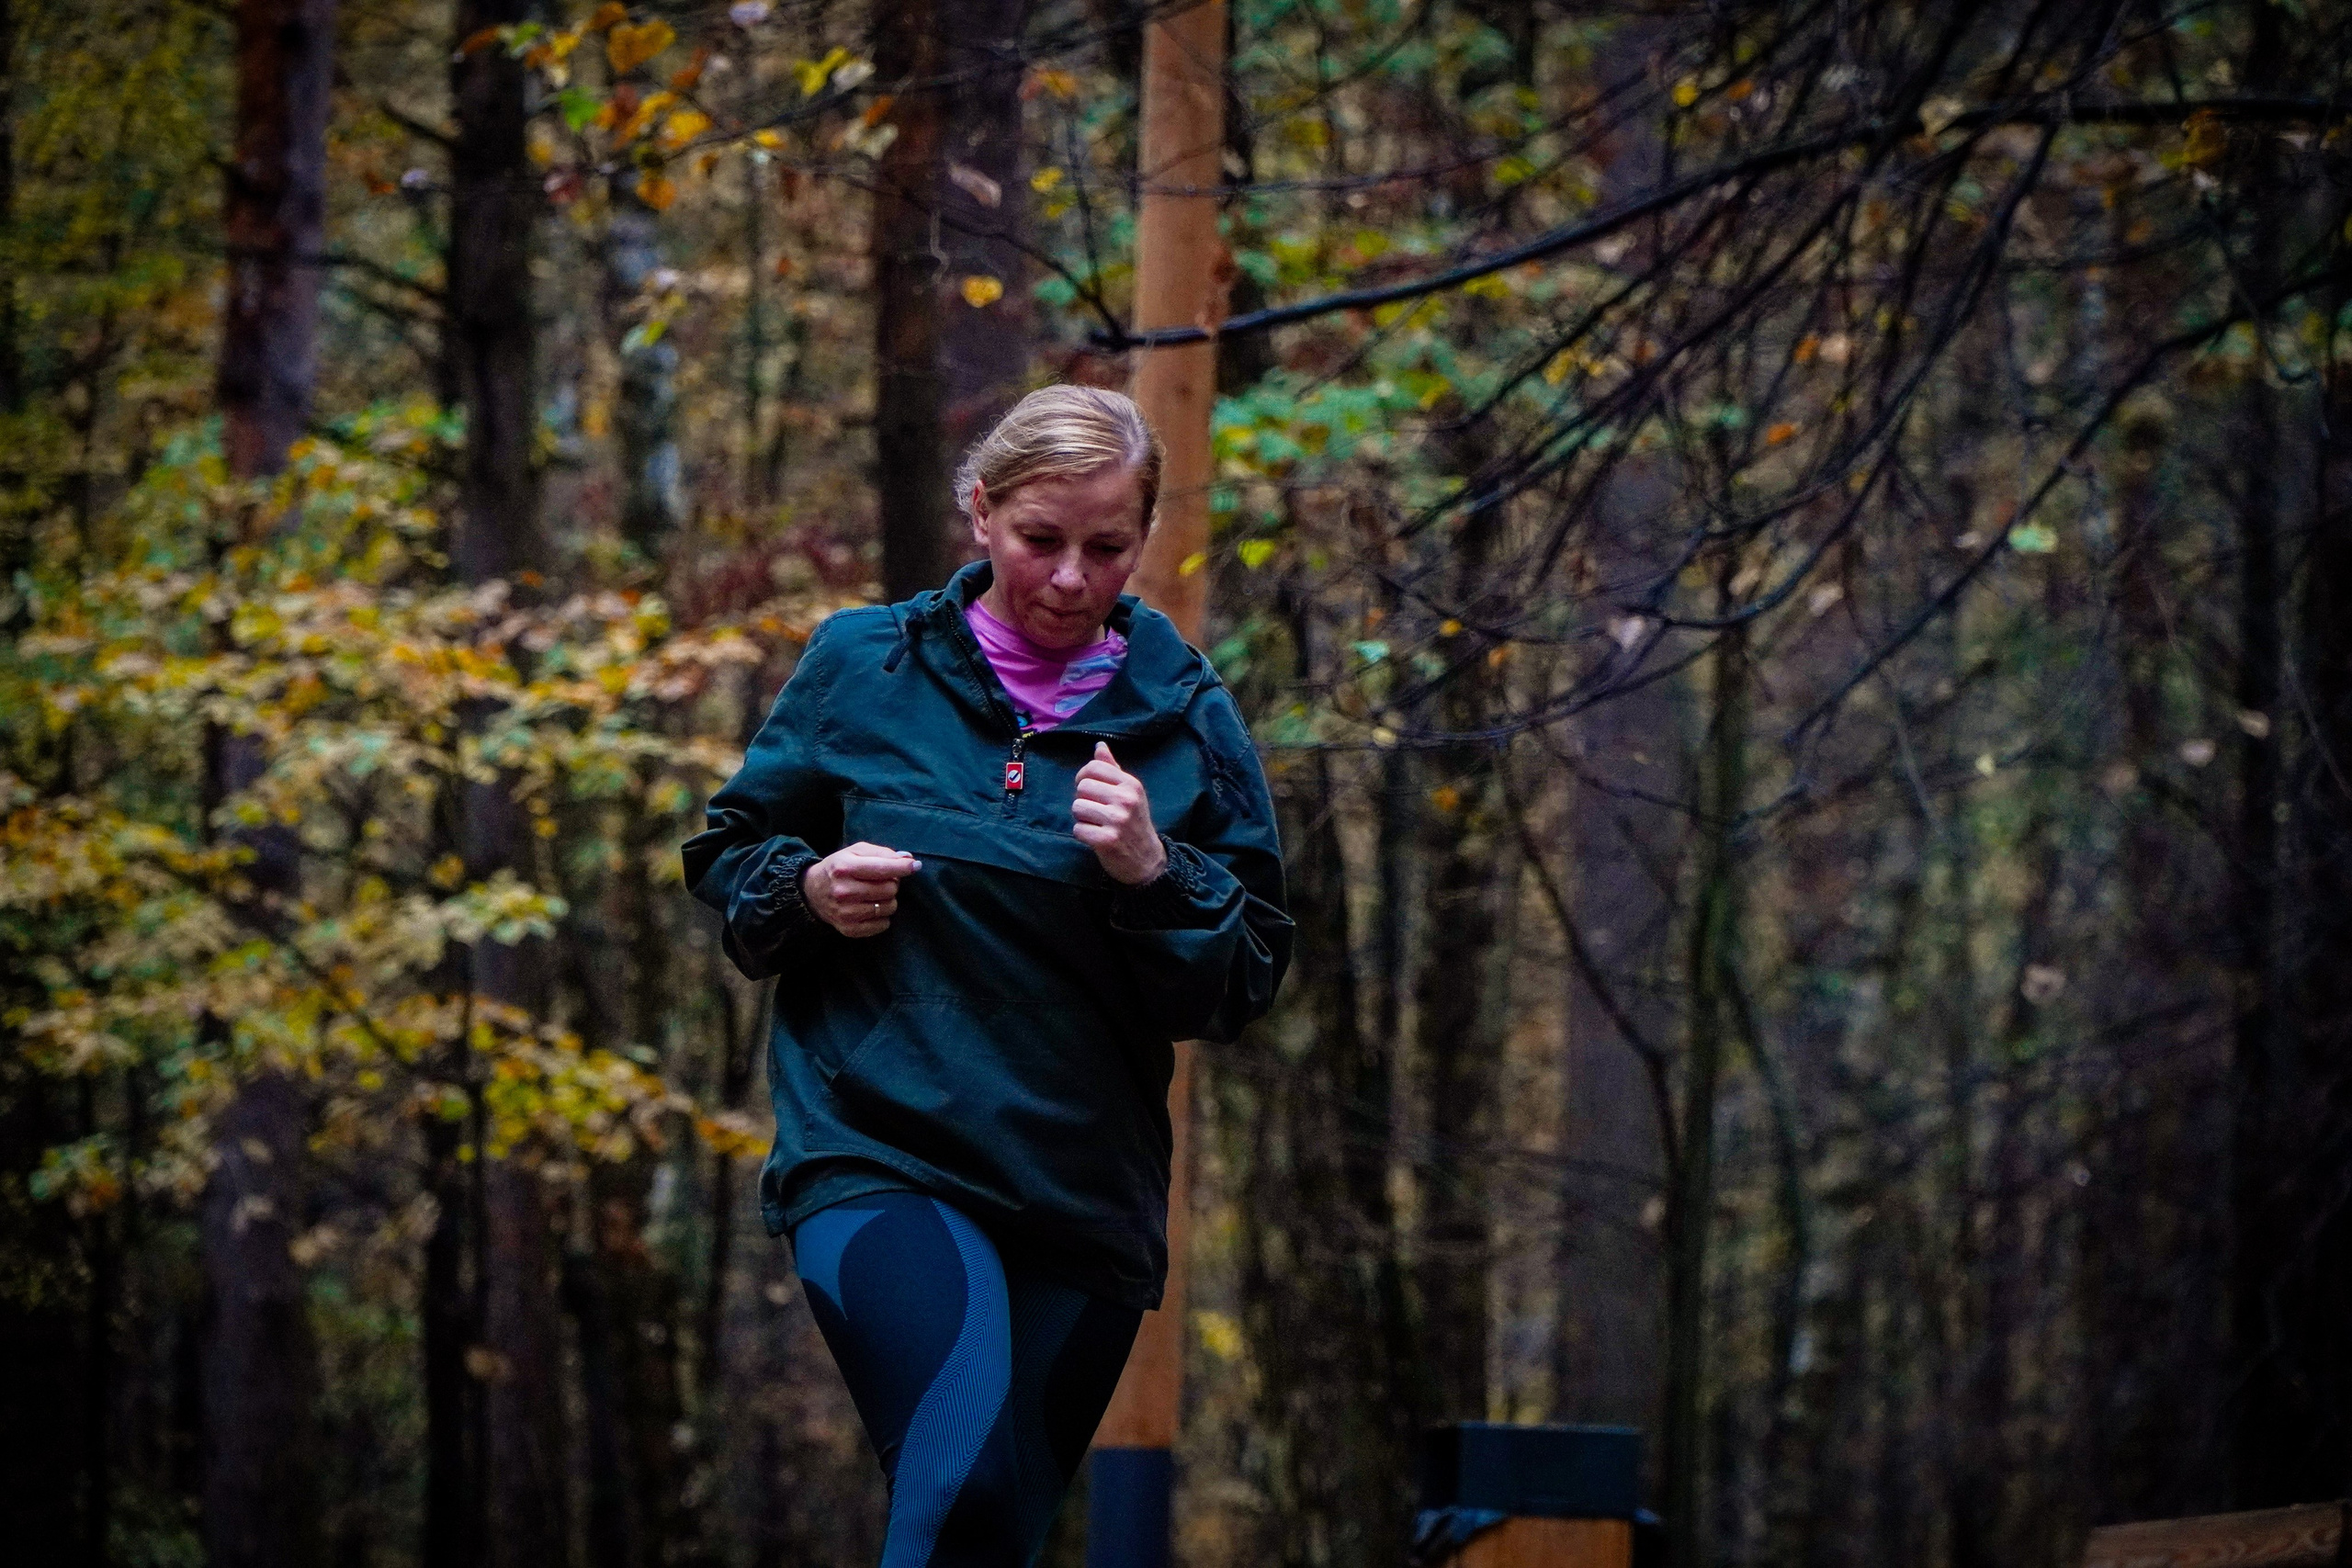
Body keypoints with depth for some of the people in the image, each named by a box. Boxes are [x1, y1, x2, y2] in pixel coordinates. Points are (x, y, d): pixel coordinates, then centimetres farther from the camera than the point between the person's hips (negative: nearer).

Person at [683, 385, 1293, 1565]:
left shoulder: (1182, 717, 5)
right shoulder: (862, 668, 3)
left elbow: (1245, 987, 3)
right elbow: (725, 855, 13)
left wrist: (1155, 874, -15)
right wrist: (806, 891, -8)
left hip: (1084, 1191, 3)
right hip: (879, 1154, -3)